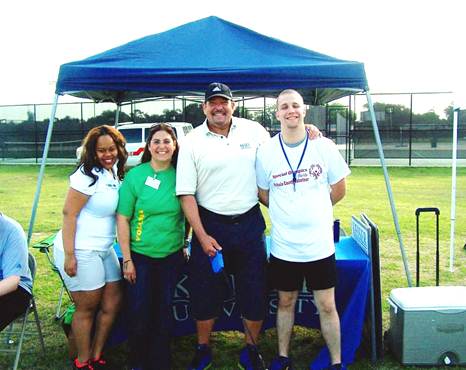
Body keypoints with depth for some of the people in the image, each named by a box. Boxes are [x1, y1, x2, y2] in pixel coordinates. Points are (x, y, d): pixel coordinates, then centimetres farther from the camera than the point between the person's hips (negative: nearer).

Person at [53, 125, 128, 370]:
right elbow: (69, 213, -18)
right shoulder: (88, 175, -15)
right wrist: (69, 255, -20)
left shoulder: (115, 172, 8)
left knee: (113, 302, 13)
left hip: (105, 249, 8)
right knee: (87, 308, 4)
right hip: (81, 251, -8)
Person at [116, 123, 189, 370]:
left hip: (171, 256, 2)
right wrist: (127, 259, -9)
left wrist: (183, 243, 9)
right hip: (139, 256, -2)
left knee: (164, 312, 12)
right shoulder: (135, 175, -8)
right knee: (138, 314, 4)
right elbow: (122, 219, -7)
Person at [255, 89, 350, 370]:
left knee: (327, 306, 8)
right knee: (286, 303, 16)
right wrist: (289, 213, 7)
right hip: (283, 245, 1)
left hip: (320, 244, 0)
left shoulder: (324, 146, -4)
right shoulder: (266, 151, -3)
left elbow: (339, 191, 6)